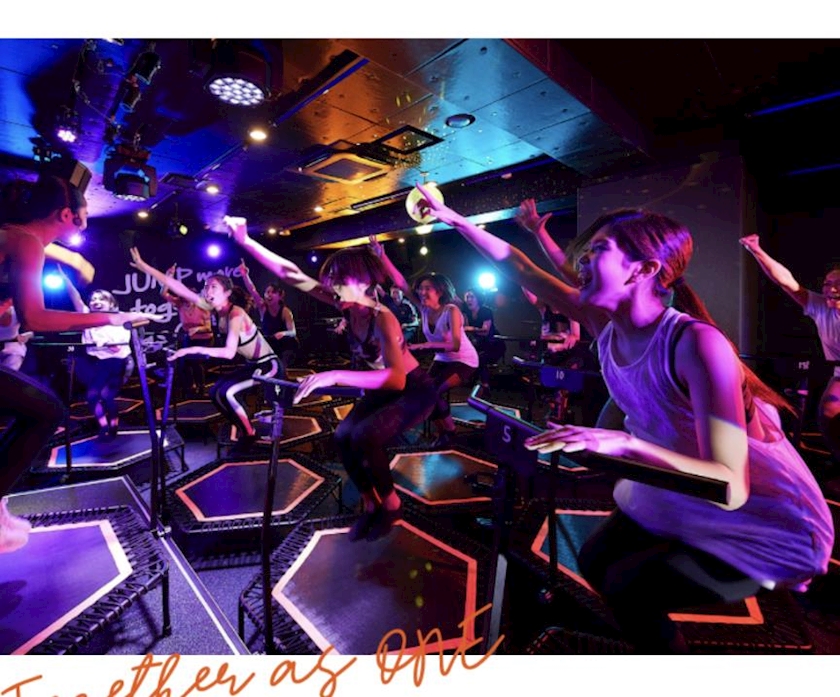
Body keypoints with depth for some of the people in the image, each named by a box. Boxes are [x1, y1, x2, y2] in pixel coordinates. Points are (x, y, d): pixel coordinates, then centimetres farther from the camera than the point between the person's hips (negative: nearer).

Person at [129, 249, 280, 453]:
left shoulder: (235, 313, -25)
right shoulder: (215, 307, -3)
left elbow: (229, 352, -35)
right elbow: (179, 288, -5)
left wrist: (195, 350, -37)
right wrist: (143, 266, -8)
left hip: (269, 366, -9)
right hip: (252, 365, 9)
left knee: (226, 392, -22)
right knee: (215, 392, 8)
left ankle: (250, 435, -2)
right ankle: (246, 432, 20)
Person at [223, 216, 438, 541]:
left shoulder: (383, 319, -32)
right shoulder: (349, 305, -12)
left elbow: (397, 378, -47)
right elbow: (292, 275, -11)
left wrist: (334, 376, -53)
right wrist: (245, 241, -17)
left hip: (414, 390, -7)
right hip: (384, 389, 7)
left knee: (363, 438, -25)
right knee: (342, 436, -7)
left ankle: (391, 505, 2)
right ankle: (370, 505, 15)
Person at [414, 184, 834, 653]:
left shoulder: (696, 344, -35)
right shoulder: (606, 322, -14)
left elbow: (730, 488, -39)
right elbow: (522, 270, -7)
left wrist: (623, 443, -52)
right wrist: (454, 219, -4)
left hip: (766, 522, -6)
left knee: (626, 588, -10)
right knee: (595, 562, 12)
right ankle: (652, 636, 41)